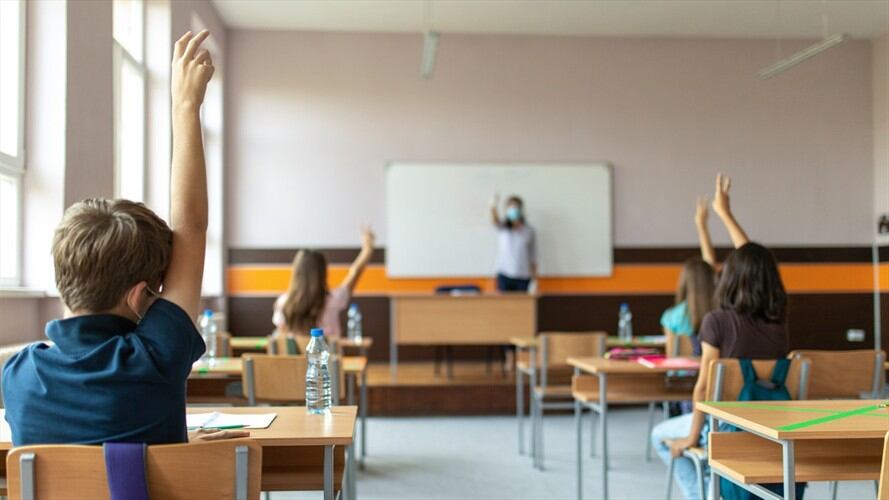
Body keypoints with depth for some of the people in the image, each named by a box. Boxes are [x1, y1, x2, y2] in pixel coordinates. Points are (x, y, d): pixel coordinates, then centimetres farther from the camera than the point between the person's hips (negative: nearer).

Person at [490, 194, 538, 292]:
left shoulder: (529, 231, 4)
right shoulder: (503, 227, 2)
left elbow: (533, 257, 7)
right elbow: (495, 221, -22)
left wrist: (534, 279, 4)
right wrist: (493, 208, -45)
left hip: (523, 278, 1)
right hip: (504, 276, 0)